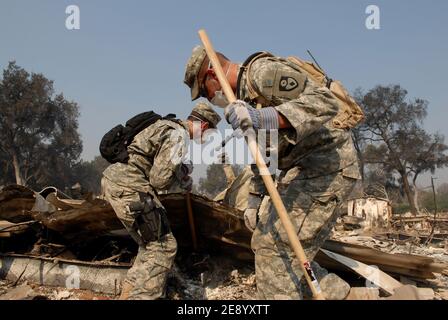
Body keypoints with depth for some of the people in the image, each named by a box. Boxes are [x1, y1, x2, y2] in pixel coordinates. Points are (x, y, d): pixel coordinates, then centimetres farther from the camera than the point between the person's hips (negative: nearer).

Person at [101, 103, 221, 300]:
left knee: (150, 245, 18)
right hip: (129, 188, -10)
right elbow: (160, 180, -15)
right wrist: (184, 172, 3)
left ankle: (129, 294, 21)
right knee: (163, 247, -3)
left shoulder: (167, 126, 20)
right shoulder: (179, 135, -10)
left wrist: (183, 180, 23)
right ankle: (140, 296, -3)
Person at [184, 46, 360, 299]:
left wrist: (264, 118, -40)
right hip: (303, 169, 11)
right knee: (266, 240, 17)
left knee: (274, 248, -14)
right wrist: (253, 200, 23)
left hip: (327, 166, -10)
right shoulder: (246, 95, 17)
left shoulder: (263, 71, -14)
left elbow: (326, 102, -28)